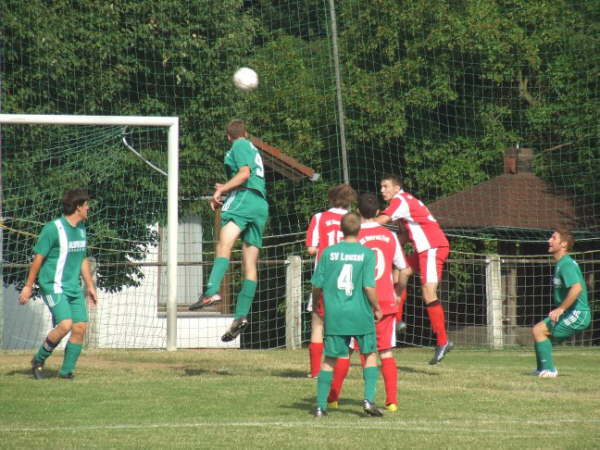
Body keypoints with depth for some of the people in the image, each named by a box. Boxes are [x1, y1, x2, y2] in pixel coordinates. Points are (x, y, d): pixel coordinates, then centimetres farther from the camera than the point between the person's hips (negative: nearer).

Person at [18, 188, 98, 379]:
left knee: (80, 327, -4)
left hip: (73, 287, 8)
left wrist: (90, 286, 22)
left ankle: (66, 371, 7)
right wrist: (28, 286, -7)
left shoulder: (81, 228, 13)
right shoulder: (53, 229, -12)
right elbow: (38, 258, -9)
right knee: (65, 324, -21)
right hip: (53, 286, -8)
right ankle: (38, 361, -1)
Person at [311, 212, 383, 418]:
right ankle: (369, 399, 1)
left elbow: (317, 285, 2)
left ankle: (321, 405, 7)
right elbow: (369, 286, -11)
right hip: (361, 315, -2)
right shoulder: (367, 254, -6)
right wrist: (377, 308, 4)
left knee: (329, 359, 9)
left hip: (335, 315, 2)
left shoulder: (329, 252, 0)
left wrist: (315, 304, 22)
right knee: (370, 354, 14)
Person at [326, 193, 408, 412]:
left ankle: (333, 397, 12)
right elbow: (401, 268, 12)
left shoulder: (355, 238, -8)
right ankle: (392, 400, -4)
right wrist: (397, 294, 26)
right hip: (386, 301, 3)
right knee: (386, 352, 4)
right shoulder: (390, 236, 5)